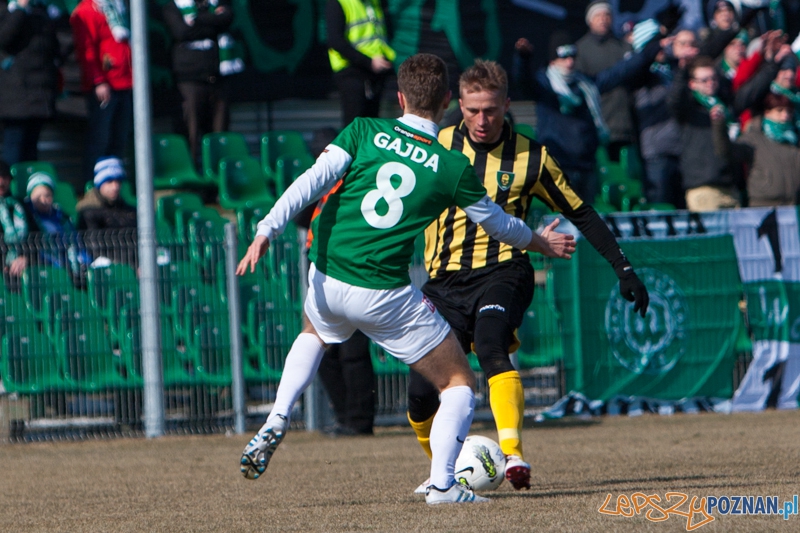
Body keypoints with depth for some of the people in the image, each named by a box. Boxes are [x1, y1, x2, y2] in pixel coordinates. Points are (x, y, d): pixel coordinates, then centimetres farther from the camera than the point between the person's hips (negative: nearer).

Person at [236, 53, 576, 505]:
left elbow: (312, 182, -12)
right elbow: (498, 224, 12)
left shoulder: (365, 132, 0)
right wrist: (541, 243, 31)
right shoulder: (453, 168, -3)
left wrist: (267, 231, -16)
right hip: (386, 295, -4)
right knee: (459, 384, 11)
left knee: (315, 333, 39)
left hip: (326, 279, 4)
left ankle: (277, 421, 18)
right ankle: (442, 483, -5)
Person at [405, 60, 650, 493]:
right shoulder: (438, 146, 3)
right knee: (421, 396, -3)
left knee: (491, 348, -34)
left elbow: (581, 214, 9)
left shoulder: (530, 158, 1)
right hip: (444, 281, 3)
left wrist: (624, 270, 5)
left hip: (501, 274, -2)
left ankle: (513, 455, -42)